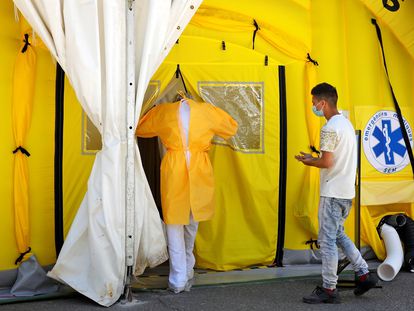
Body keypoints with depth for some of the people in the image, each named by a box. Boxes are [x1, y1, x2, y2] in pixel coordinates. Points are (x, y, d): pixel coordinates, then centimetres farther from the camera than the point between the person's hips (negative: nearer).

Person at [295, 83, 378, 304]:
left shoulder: (329, 128, -16)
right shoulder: (346, 123, 14)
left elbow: (327, 162, -20)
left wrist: (308, 161, -3)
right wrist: (313, 158, 13)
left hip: (333, 193, -10)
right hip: (346, 191, 10)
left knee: (327, 240, -2)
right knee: (338, 235, 20)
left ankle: (329, 289, 6)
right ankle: (364, 274, 21)